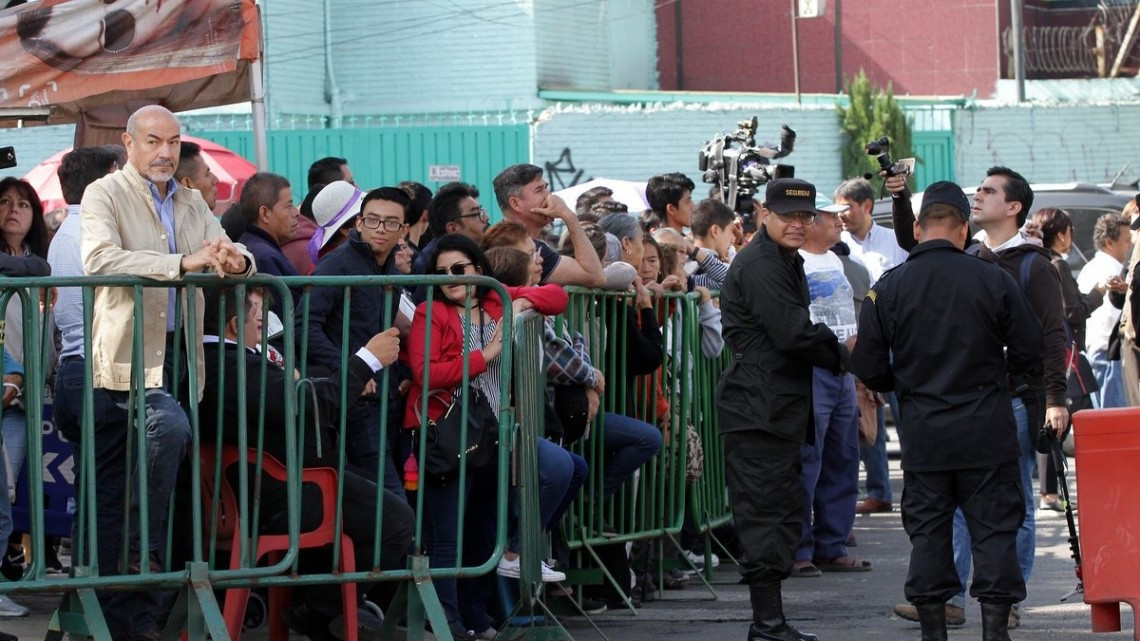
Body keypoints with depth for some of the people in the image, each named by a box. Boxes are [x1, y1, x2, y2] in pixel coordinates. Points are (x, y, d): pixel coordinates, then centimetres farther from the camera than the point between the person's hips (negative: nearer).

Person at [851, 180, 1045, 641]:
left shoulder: (889, 288, -3)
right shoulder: (993, 281, -6)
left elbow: (868, 368, 0)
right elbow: (1029, 353, 0)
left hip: (923, 434, 1)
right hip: (988, 431, -1)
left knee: (927, 533, 8)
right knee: (994, 530, 4)